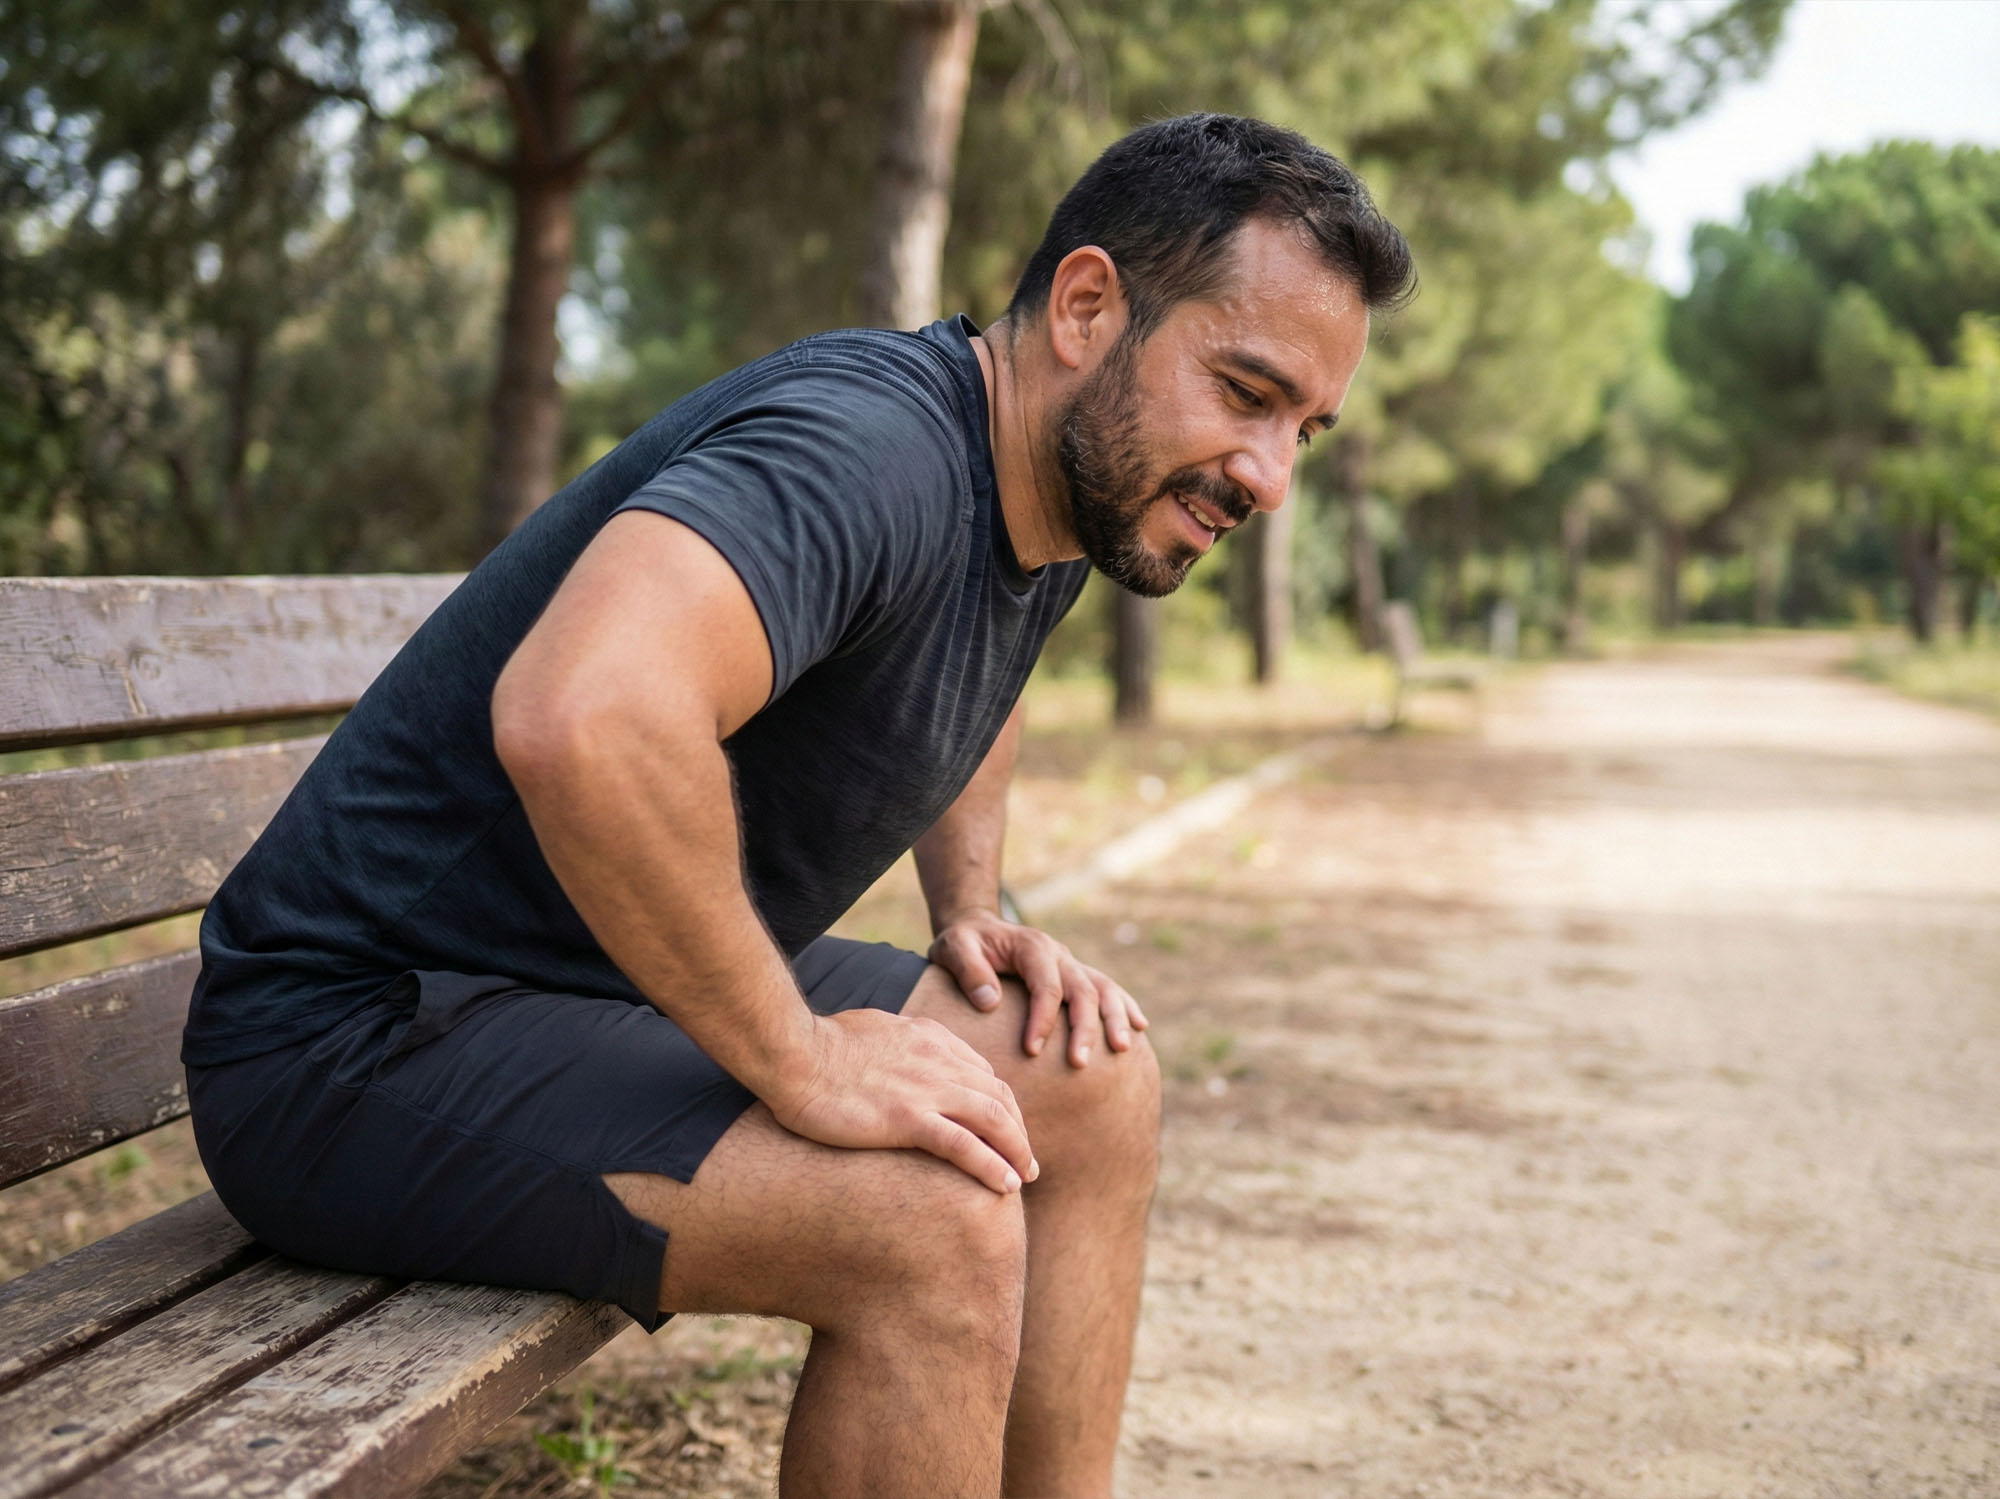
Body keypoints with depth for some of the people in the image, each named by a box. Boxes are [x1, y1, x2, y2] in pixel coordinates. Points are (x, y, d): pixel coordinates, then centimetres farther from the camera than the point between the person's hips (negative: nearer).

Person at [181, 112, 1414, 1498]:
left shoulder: (1064, 493, 4)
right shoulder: (873, 446, -27)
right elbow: (580, 718, -46)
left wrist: (974, 907, 10)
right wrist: (801, 1060, -32)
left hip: (646, 984, 10)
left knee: (1093, 1080, 6)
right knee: (931, 1222, -27)